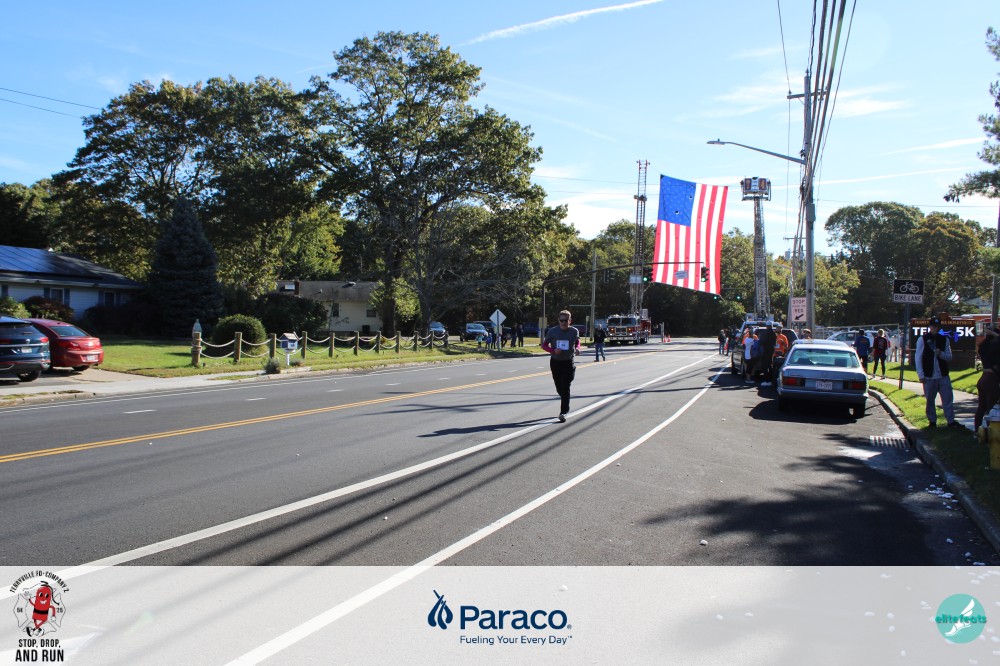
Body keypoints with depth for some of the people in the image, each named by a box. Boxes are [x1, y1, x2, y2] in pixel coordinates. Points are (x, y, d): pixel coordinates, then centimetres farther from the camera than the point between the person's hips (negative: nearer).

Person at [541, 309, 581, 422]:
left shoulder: (574, 331, -3)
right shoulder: (552, 331, -5)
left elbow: (577, 342, 16)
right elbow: (544, 345, 1)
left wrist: (577, 349, -7)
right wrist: (553, 350, -18)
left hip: (568, 363, -2)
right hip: (555, 362, 2)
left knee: (565, 387, -11)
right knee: (559, 387, 11)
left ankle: (563, 412, -10)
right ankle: (565, 406, 38)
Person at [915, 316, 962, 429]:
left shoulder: (944, 339, 7)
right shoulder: (922, 339, -2)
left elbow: (949, 357, 7)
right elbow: (918, 358, -3)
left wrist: (940, 353, -15)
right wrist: (921, 375, -7)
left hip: (943, 375, 3)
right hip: (929, 376, -3)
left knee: (948, 398, 3)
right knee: (929, 400, 5)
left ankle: (951, 421, 11)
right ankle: (932, 421, 16)